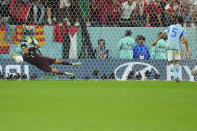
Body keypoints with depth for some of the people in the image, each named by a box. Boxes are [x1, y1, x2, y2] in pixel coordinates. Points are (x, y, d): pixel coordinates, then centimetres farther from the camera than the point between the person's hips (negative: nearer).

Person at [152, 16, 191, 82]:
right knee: (177, 61, 11)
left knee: (171, 62, 2)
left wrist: (156, 41, 16)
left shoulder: (171, 26, 13)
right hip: (177, 46, -1)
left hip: (169, 46, 1)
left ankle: (176, 76, -16)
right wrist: (188, 49, 5)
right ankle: (176, 77, 8)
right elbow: (185, 40, -5)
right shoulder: (182, 29, 4)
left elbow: (163, 33, 10)